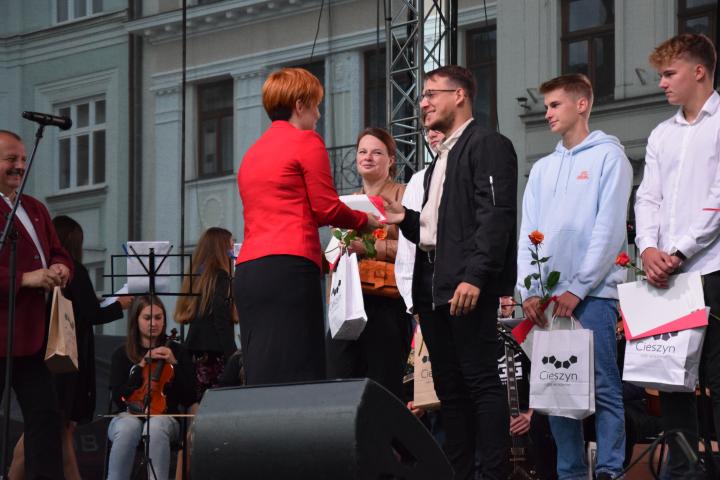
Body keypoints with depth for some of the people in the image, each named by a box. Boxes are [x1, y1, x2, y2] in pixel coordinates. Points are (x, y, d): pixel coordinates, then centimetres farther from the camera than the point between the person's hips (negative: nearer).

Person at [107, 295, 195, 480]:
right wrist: (143, 365, -9)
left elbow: (189, 399, 2)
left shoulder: (178, 352, 8)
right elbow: (119, 398, -4)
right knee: (129, 428, -38)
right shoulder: (122, 354, 7)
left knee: (156, 427, -38)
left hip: (164, 417, 0)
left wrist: (173, 364, -8)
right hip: (128, 416, 0)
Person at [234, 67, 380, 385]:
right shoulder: (306, 141, 1)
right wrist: (366, 221, 14)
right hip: (289, 266, -7)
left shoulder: (252, 152, 23)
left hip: (247, 268, 7)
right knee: (292, 378, -12)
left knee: (260, 376, 3)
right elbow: (327, 207, -4)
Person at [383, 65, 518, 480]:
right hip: (433, 284, 9)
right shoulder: (441, 159, 24)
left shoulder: (487, 145, -5)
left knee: (481, 381, -9)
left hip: (468, 283, -9)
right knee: (449, 385, 9)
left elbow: (495, 215, -16)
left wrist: (475, 276, -24)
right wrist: (406, 218, 8)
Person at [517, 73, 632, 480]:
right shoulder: (542, 169, 19)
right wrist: (530, 291, -1)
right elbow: (528, 234, 14)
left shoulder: (608, 157, 2)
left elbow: (609, 229, -7)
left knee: (603, 388, -8)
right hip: (547, 298, 6)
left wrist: (576, 289, -13)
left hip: (593, 294, -6)